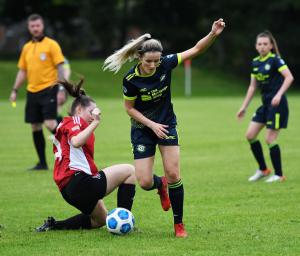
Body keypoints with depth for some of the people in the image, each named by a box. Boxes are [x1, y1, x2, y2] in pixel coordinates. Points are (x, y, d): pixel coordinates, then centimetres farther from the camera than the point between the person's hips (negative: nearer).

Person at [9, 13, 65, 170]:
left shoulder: (51, 45, -3)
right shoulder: (27, 48, 14)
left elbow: (60, 67, -7)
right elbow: (22, 71, 19)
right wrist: (15, 90, 12)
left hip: (48, 90, -6)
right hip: (32, 91, 6)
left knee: (50, 124, -16)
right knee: (35, 127, 5)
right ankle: (42, 163, 12)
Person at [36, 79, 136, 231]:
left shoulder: (63, 125, 27)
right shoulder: (74, 121, -2)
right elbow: (76, 142, -24)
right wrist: (95, 123, -27)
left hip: (68, 189, 10)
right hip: (80, 183, -10)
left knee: (100, 220, 28)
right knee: (129, 170, -5)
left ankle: (53, 225, 16)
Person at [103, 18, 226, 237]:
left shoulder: (166, 64, -17)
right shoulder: (131, 79, -23)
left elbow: (196, 50, -14)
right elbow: (129, 108, -9)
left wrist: (213, 34, -30)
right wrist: (152, 124, -18)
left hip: (166, 124, 1)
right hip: (143, 129, -1)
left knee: (173, 175, -8)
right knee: (145, 183, -7)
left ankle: (179, 224, 5)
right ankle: (161, 185, 32)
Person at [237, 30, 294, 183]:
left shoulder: (275, 60, -11)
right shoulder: (255, 63, 10)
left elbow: (289, 77, -20)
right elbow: (253, 86, 17)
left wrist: (279, 94, -30)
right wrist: (244, 107, 17)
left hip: (277, 104, -8)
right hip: (265, 103, 8)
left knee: (270, 139, -8)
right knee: (250, 135, 4)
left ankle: (279, 175, 5)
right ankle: (263, 169, 17)